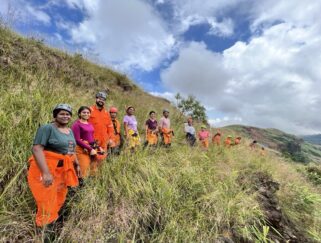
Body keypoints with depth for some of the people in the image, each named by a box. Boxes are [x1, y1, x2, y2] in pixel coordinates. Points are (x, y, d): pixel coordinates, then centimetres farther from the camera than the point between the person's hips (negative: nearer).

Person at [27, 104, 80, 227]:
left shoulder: (70, 131, 10)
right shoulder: (47, 128, -15)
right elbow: (37, 149, -23)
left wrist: (76, 165, 17)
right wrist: (46, 172, -30)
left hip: (64, 170, 8)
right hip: (47, 169, -8)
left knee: (60, 199, 19)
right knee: (47, 202, 3)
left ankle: (53, 222, 39)